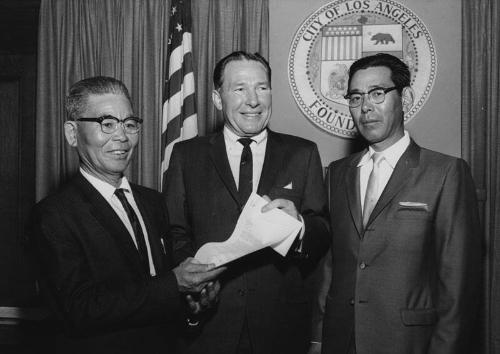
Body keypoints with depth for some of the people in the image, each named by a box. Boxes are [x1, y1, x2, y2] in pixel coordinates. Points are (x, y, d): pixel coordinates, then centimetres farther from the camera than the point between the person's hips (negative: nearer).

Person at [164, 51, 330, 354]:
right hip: (209, 323, 0)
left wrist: (299, 225, -22)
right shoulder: (187, 155, 2)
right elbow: (174, 235, -1)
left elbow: (324, 236, -1)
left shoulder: (302, 153, 3)